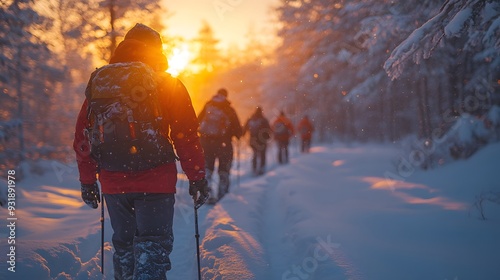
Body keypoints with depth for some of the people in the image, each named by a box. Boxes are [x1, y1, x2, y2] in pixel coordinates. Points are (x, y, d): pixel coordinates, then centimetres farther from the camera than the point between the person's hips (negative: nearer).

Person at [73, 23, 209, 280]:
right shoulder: (167, 85, -2)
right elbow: (186, 136, -6)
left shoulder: (98, 82, 8)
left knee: (123, 246, 20)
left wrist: (87, 181, 17)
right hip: (155, 182, -4)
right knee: (153, 248, 0)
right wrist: (197, 178, 2)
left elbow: (82, 137, 10)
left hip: (113, 183, 4)